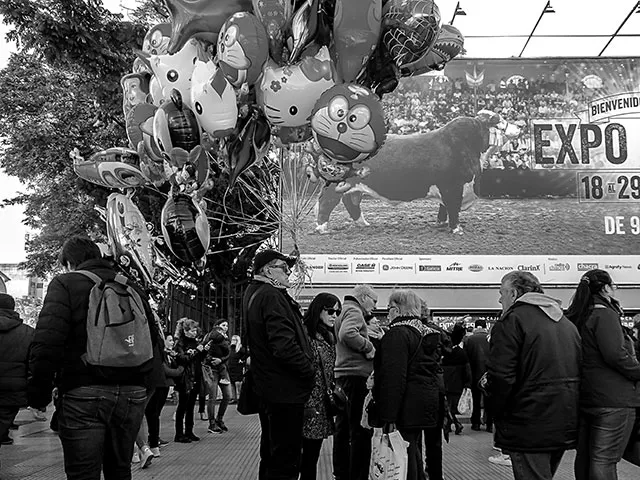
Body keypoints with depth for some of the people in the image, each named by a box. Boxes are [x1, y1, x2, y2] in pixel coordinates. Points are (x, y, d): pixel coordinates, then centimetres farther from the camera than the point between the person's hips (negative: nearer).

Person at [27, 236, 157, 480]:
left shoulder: (65, 284, 0)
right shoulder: (133, 290, 17)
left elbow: (47, 342, -12)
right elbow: (152, 339, 14)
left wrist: (39, 391, -6)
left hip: (84, 395, -5)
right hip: (133, 394, 5)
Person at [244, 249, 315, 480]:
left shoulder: (253, 293, 14)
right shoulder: (272, 296, -18)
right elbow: (284, 346, -27)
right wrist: (309, 372, -15)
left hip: (267, 387, 11)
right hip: (285, 390, -10)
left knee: (271, 455, 21)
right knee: (286, 461, -4)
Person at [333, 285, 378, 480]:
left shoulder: (345, 311, 21)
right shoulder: (354, 311, -10)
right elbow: (347, 334, -29)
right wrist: (369, 347, -17)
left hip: (343, 376, 11)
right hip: (356, 375, -11)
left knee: (343, 428, 15)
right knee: (361, 431, -8)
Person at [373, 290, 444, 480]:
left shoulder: (397, 333, -15)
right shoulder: (427, 332, 13)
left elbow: (394, 377, -22)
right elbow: (434, 368, 20)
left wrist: (389, 416, -22)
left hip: (409, 405, -9)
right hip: (432, 399, 9)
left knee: (406, 452, -2)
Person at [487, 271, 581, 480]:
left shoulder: (511, 320, -11)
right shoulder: (567, 323, 15)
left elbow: (501, 375, -20)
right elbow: (578, 372, 18)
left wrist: (499, 415, -6)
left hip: (530, 426, -8)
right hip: (566, 425, 8)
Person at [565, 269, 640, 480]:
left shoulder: (577, 318, 12)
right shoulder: (605, 314, -13)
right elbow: (615, 354, -21)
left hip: (584, 397, 8)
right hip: (612, 399, -8)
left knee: (584, 455, 14)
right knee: (604, 460, -6)